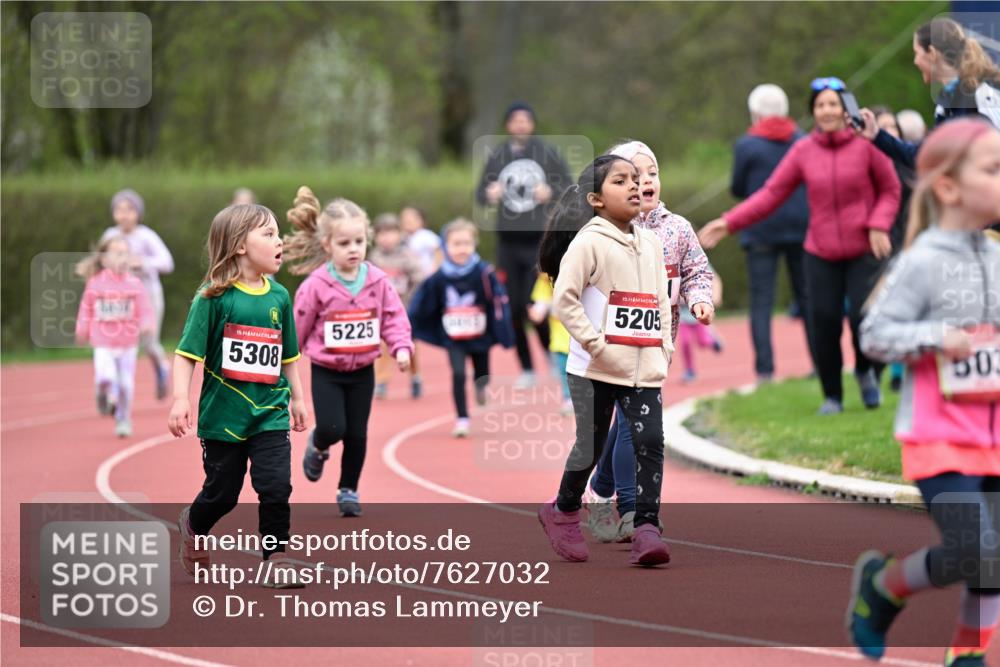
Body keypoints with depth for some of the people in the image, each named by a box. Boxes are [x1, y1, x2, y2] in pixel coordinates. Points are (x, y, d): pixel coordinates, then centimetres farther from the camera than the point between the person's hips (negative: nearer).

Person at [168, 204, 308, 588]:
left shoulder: (279, 297, 4)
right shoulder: (214, 297, -11)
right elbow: (188, 352, -12)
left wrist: (297, 397, 20)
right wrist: (180, 399, -21)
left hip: (270, 413, 3)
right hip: (223, 413, -3)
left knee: (276, 486, -9)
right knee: (223, 492, 9)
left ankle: (276, 558, 5)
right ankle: (193, 525, 40)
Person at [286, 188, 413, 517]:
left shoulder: (378, 281, -6)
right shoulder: (316, 286, -14)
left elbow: (395, 317, -1)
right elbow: (298, 327, -5)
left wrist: (401, 347, -18)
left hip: (362, 370, 3)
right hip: (326, 371, -3)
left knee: (357, 434, 6)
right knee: (332, 428, -14)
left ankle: (348, 490, 23)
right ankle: (317, 448, 23)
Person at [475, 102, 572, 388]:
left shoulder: (547, 153, 1)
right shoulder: (497, 157, 9)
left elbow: (568, 186, 2)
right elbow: (480, 193, 11)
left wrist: (551, 192, -18)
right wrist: (489, 194, -12)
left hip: (539, 240, -3)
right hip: (508, 240, 3)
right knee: (513, 308, 3)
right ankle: (526, 368, 15)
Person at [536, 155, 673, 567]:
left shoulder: (651, 243, 13)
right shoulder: (588, 242, -8)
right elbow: (564, 300, -14)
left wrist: (664, 348, 9)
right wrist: (597, 345, -17)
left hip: (646, 370, 5)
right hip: (595, 370, -5)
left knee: (650, 442, -9)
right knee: (590, 447, 5)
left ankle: (646, 528, -11)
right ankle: (563, 512, 29)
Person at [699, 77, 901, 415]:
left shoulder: (865, 143, -6)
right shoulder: (803, 151, 0)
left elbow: (890, 189, 4)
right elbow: (772, 193, -1)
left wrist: (879, 225, -12)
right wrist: (728, 223, -8)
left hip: (864, 251, -2)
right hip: (821, 254, 2)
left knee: (864, 318, -12)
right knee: (824, 325, -2)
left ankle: (867, 374, 20)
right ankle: (832, 396, 17)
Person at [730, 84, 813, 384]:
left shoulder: (747, 145, -6)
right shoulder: (803, 140, 4)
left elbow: (737, 188, 1)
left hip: (761, 230, -3)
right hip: (801, 226, 3)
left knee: (761, 302, -2)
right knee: (807, 295, 10)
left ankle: (764, 369, -9)